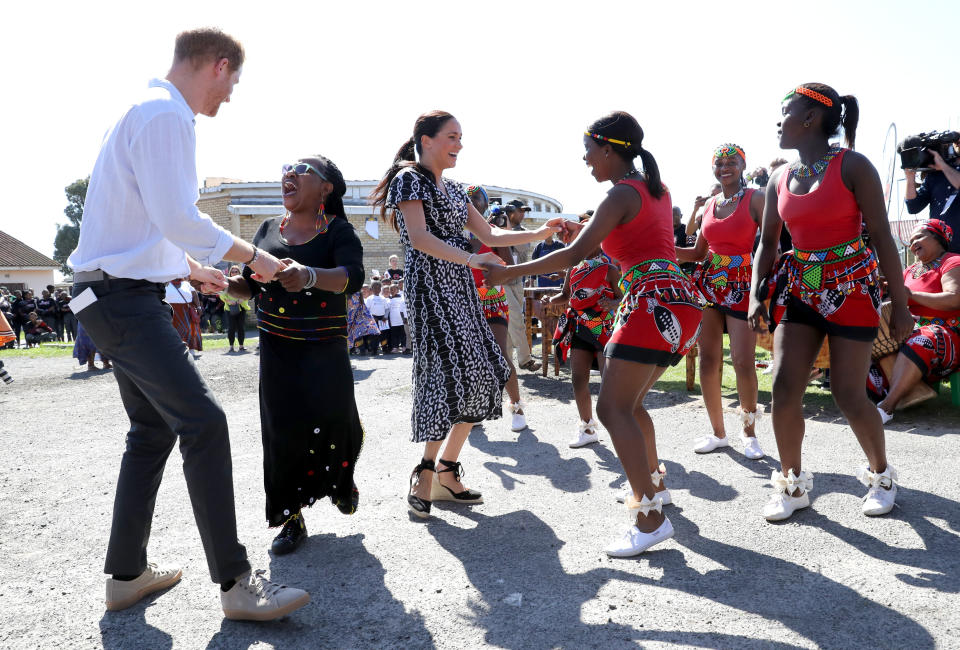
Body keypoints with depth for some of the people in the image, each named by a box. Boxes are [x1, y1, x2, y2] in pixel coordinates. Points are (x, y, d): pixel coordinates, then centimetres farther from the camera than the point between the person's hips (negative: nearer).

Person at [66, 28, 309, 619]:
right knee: (203, 421, -16)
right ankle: (237, 583, -12)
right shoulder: (167, 115, -12)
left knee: (154, 429, 14)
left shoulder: (149, 112, 21)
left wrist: (194, 268, 33)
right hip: (123, 297, -11)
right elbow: (178, 217, -20)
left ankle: (127, 574, 23)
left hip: (119, 296, 11)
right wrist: (253, 256, -9)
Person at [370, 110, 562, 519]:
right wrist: (471, 259, -28)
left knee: (480, 377, 2)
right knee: (453, 374, -16)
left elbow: (488, 235, 18)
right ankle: (426, 473, -2)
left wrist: (537, 234, 5)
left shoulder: (452, 189, 21)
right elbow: (419, 237, -17)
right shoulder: (409, 179, -3)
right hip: (429, 286, -8)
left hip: (459, 287, 8)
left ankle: (446, 472, 12)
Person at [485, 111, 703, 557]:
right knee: (628, 402, 20)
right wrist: (587, 232, 20)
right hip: (678, 301, 10)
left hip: (654, 303, -10)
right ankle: (654, 485, 31)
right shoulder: (656, 188, 18)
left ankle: (651, 518, -15)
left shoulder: (621, 195, -9)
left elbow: (574, 255, -15)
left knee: (612, 407, -12)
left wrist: (508, 273, -10)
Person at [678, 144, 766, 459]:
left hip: (742, 287, -5)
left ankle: (749, 432, 11)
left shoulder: (755, 198, -2)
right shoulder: (710, 204, 14)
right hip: (708, 283, 5)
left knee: (744, 362, -10)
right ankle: (718, 433, 15)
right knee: (708, 359, 2)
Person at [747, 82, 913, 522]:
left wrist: (899, 303, -10)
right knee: (784, 386, -6)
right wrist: (756, 296, -2)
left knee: (848, 395, -3)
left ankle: (881, 475, 25)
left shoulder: (852, 166, -8)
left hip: (850, 285, -4)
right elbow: (767, 243, 11)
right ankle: (792, 483, 11)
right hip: (799, 287, 5)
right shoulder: (780, 179, 8)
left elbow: (881, 237, -9)